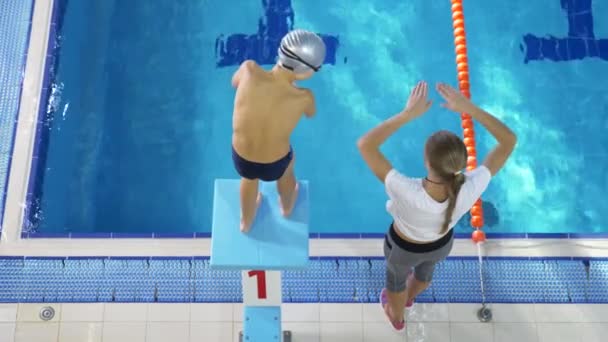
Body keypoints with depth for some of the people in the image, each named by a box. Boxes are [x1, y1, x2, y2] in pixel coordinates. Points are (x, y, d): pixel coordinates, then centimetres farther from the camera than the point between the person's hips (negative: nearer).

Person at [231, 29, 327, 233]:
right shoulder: (304, 98, -29)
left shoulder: (249, 70, -28)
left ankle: (246, 222, 66)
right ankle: (287, 208, 69)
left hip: (241, 160, 1)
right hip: (274, 166, -1)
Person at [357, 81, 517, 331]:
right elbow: (509, 140, -28)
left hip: (403, 247, -3)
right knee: (425, 271, 38)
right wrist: (468, 108, -35)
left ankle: (396, 318, 65)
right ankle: (408, 298, 73)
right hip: (441, 244, 3)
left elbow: (365, 145, -45)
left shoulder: (408, 193, -48)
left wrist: (408, 113, -44)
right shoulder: (471, 189, -39)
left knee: (396, 278, 33)